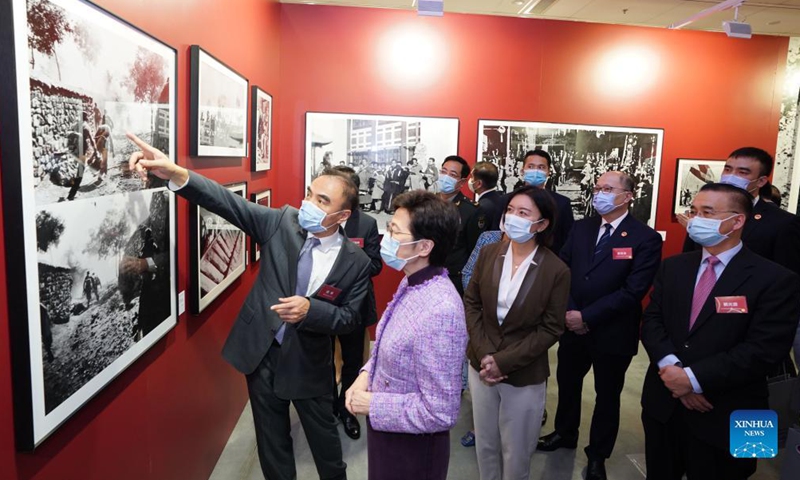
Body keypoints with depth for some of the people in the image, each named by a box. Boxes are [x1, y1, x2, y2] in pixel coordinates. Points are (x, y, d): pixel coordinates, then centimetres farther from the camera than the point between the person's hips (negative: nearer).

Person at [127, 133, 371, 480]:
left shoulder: (356, 262, -14)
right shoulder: (282, 222, -11)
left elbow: (350, 318, -9)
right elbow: (230, 203, -20)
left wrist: (310, 310, -28)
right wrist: (176, 174, -34)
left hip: (307, 361, -1)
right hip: (261, 351, 2)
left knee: (322, 434, 19)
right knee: (271, 437, 19)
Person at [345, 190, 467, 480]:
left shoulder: (439, 311, -32)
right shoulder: (411, 283, -4)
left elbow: (439, 412, -29)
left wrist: (372, 405, -20)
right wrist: (367, 374, -4)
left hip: (412, 446, -8)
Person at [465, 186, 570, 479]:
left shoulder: (556, 270, -13)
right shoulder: (489, 253, -2)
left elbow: (551, 329, -10)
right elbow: (471, 303, 0)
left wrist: (504, 361, -16)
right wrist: (484, 354, -11)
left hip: (524, 376, -3)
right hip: (482, 365, 3)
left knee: (516, 453, 13)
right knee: (485, 444, 18)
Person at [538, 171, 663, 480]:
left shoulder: (646, 238, -13)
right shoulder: (581, 228, 2)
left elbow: (633, 291, -19)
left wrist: (587, 316, -20)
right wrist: (568, 312, -13)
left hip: (612, 333, -4)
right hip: (572, 326, 5)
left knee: (607, 395, 14)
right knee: (567, 384, 21)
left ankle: (597, 455, 35)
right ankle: (565, 433, 46)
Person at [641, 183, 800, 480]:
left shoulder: (775, 280, -10)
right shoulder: (673, 267, 6)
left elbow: (762, 351, -18)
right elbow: (651, 321, 0)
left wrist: (694, 378, -20)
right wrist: (670, 366, -17)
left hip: (723, 417, -4)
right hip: (663, 404, 4)